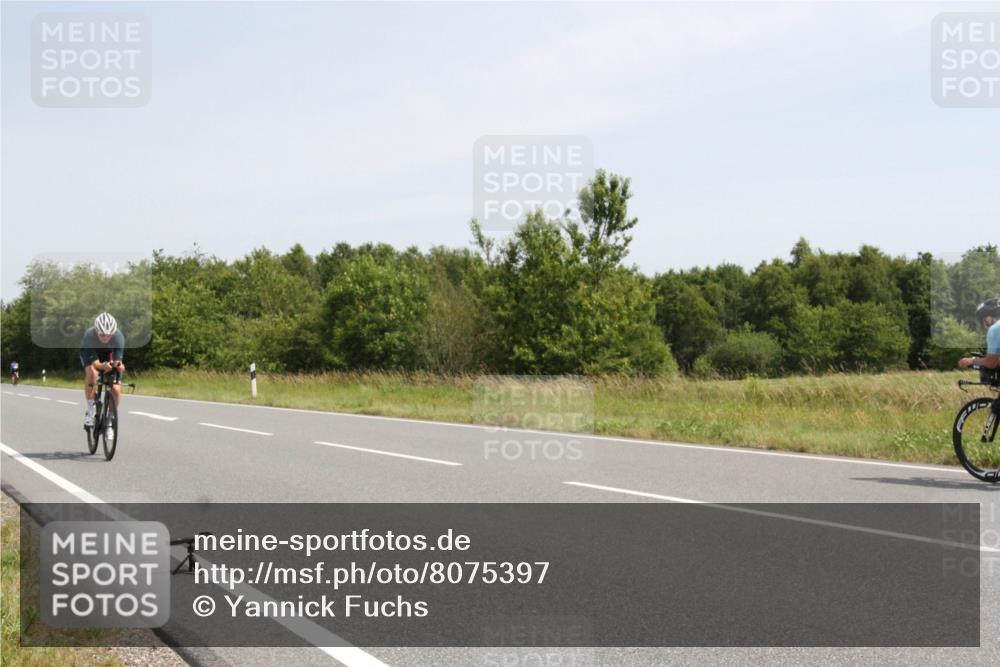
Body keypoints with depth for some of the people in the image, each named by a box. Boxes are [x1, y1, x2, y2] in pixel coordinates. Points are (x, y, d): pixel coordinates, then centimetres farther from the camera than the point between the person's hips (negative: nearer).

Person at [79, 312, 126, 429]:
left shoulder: (118, 336, -34)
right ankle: (90, 410, -23)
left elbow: (117, 359, -37)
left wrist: (118, 365, -61)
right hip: (89, 353, -2)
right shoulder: (89, 335, -37)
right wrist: (102, 366, -62)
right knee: (92, 372, -36)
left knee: (116, 389, -13)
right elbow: (94, 362, -39)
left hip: (108, 354, 2)